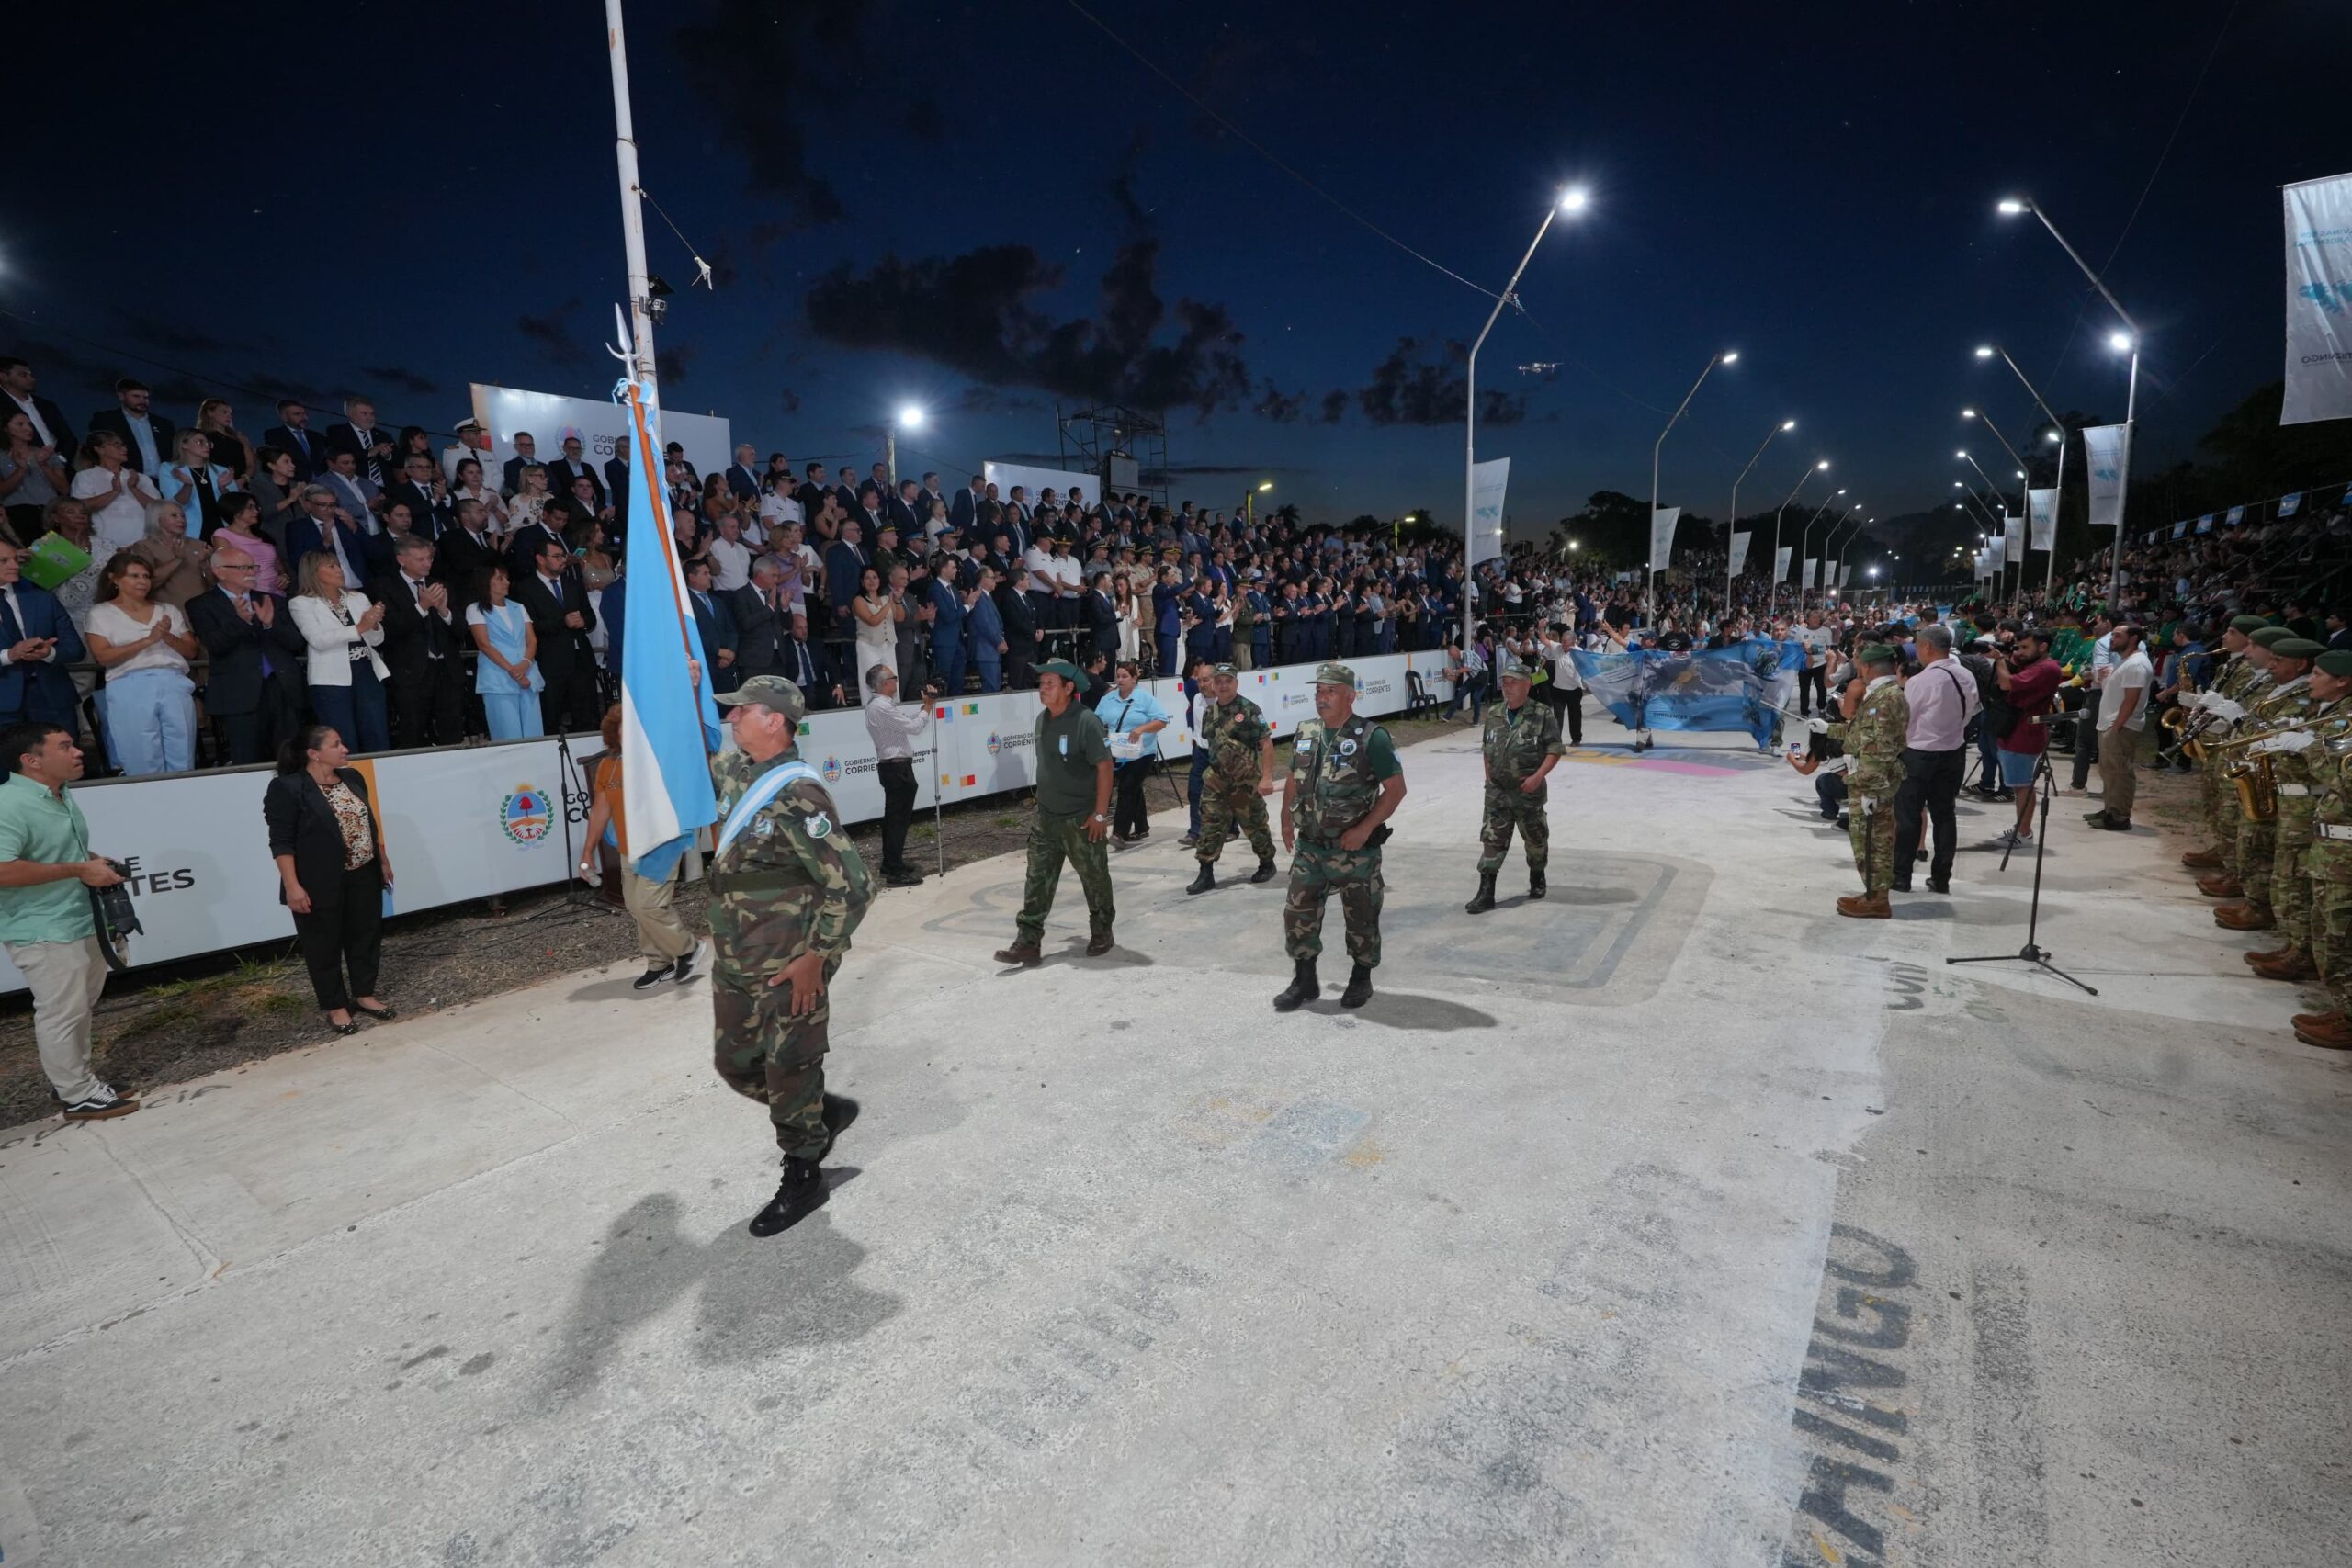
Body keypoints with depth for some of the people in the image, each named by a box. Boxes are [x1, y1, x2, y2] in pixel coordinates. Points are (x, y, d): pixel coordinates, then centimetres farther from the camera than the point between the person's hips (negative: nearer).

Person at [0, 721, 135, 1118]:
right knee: (61, 1012, 1)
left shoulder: (62, 795, 8)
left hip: (82, 921, 10)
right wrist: (78, 870, -23)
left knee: (79, 1008, 20)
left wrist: (96, 862, 7)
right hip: (43, 932, -9)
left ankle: (75, 1077, 35)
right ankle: (78, 1096, 13)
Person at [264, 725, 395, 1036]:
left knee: (366, 935, 13)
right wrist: (292, 886, -19)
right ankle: (335, 1006, 17)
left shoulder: (352, 778, 7)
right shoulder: (287, 788, -13)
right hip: (321, 883, -6)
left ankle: (364, 994, 28)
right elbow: (281, 842, -15)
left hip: (363, 876, 6)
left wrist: (383, 860, 18)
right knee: (325, 945, 6)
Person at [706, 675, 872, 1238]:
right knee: (734, 1065, 19)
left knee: (788, 1073, 6)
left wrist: (815, 958, -20)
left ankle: (802, 1178, 27)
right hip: (734, 963, 9)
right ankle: (826, 1111, 39)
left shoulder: (797, 796, -22)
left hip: (788, 970, -9)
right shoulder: (738, 772, 4)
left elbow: (852, 886, -23)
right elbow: (702, 760, 32)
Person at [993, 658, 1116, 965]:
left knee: (1095, 880, 10)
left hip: (1081, 819, -7)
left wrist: (1100, 814, -19)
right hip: (1045, 817, 7)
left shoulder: (1086, 722, -18)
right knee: (1037, 881, 5)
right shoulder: (1042, 720, 5)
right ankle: (1027, 943, 9)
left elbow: (1104, 767, -18)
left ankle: (1102, 934, 28)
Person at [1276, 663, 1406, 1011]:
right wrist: (1287, 821, 12)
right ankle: (1304, 982, 20)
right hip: (1309, 847, 5)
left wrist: (1364, 829, -19)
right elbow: (1293, 781, 19)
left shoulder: (1370, 737, -12)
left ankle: (1361, 979, 28)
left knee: (1361, 917, 9)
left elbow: (1396, 788, -12)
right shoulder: (1305, 734, 7)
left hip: (1355, 850, -5)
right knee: (1298, 912, 5)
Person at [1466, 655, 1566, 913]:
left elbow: (1555, 750, -9)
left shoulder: (1543, 714, -10)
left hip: (1529, 791, -3)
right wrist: (1488, 777, 11)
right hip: (1496, 791, 3)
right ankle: (1486, 893, -1)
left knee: (1535, 839, 16)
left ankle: (1537, 879, 40)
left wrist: (1538, 777, -19)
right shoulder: (1493, 714, 4)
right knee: (1492, 840, -2)